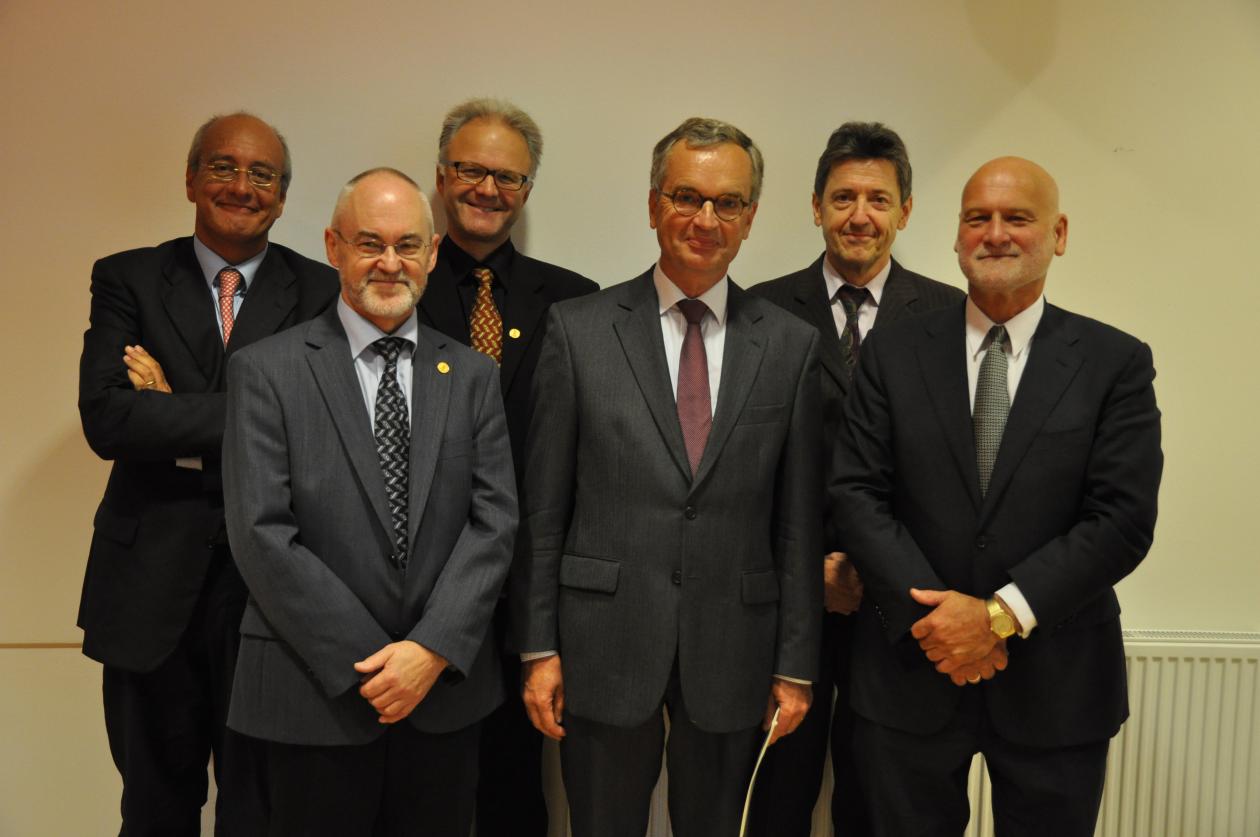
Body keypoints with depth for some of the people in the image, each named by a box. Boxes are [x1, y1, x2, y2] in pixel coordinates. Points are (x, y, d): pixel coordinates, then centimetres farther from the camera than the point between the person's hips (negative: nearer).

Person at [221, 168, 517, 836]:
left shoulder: (472, 376, 5)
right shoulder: (267, 371, -4)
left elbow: (494, 520, -1)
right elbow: (261, 535, -10)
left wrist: (433, 650, -12)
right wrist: (367, 665, -12)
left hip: (447, 689, 3)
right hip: (316, 694, -2)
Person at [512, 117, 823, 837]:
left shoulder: (792, 345, 2)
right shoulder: (578, 330, -1)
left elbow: (799, 522, 3)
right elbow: (543, 507, -1)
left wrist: (796, 666, 3)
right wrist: (539, 648, -2)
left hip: (734, 655, 1)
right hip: (604, 648, -1)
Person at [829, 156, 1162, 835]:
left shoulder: (1117, 363, -1)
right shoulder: (892, 352, 1)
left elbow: (1124, 519, -9)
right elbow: (854, 492, -4)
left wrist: (1002, 614, -16)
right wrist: (931, 614, -14)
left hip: (1056, 682, 0)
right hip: (910, 665, 1)